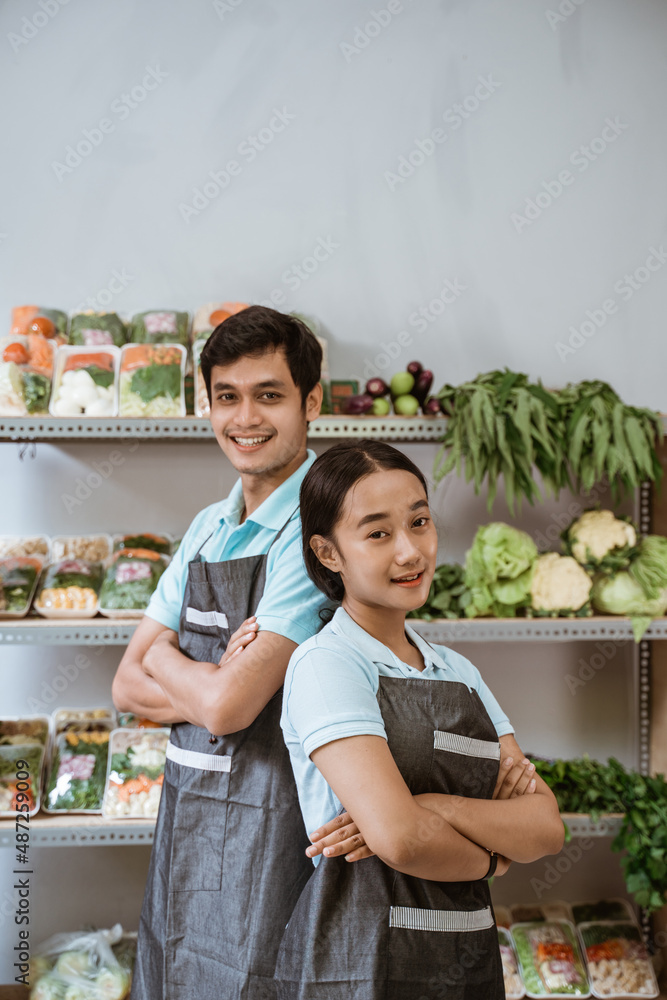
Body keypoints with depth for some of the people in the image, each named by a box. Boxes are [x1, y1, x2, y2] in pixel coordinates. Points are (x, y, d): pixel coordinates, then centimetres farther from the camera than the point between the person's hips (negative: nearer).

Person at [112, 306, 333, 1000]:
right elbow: (129, 687, 5)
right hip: (181, 813, 8)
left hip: (265, 827, -8)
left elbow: (226, 705, -23)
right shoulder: (207, 528, 9)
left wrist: (165, 658, -3)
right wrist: (220, 678, -12)